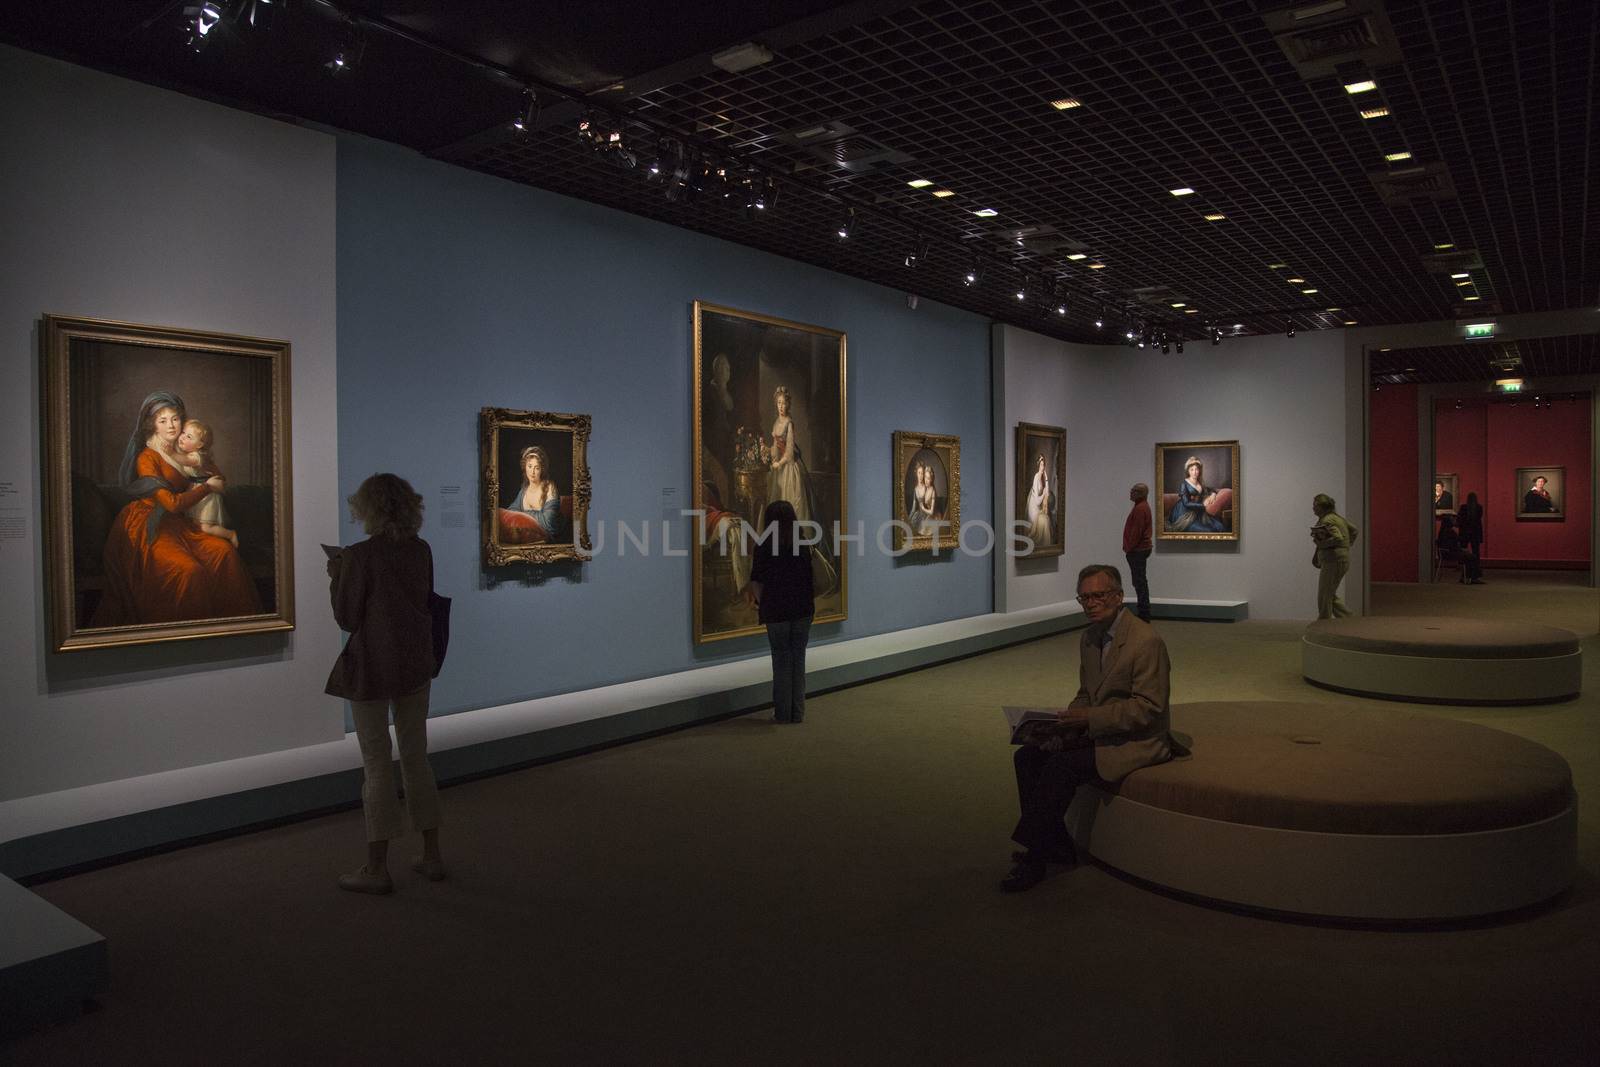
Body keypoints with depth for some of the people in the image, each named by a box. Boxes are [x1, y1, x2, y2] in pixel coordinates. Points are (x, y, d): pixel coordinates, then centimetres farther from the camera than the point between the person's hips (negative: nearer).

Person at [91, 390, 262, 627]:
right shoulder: (146, 458, -9)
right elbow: (172, 503, -15)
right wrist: (207, 487, -5)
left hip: (177, 524, 7)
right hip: (148, 529, -7)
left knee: (225, 551, -20)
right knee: (189, 570, -33)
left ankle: (233, 621, -18)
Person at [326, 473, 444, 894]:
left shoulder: (360, 556, -16)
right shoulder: (421, 550, -1)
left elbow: (347, 618, -12)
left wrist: (337, 576, 2)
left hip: (372, 669, -5)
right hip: (416, 665, 5)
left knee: (377, 764, 4)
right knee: (416, 757, 14)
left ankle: (377, 868, 13)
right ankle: (431, 855, 22)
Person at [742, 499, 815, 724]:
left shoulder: (764, 548, -9)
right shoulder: (805, 545, -2)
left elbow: (756, 583, -6)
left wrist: (760, 604, 11)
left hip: (776, 612, -2)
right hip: (803, 610, 2)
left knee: (781, 660, 8)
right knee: (798, 659, 9)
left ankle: (783, 712, 11)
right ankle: (798, 712, 12)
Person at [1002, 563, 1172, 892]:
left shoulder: (1146, 642, -19)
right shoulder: (1090, 637, 8)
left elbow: (1148, 708, -21)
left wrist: (1090, 718, -26)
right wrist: (1068, 720, -4)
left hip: (1137, 741, -8)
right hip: (1096, 731, 9)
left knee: (1061, 766, -26)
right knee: (1028, 755, -9)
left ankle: (1034, 859, -13)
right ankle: (1056, 846, -2)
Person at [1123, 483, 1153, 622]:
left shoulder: (1140, 509, -18)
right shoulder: (1143, 506, 15)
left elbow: (1136, 532, -21)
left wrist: (1129, 548, -13)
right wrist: (1129, 547, 17)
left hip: (1137, 551, -11)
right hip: (1141, 549, 11)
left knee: (1139, 582, -8)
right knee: (1140, 582, 14)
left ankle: (1144, 614, -5)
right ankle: (1144, 614, 20)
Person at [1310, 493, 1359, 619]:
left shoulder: (1327, 521, -16)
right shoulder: (1337, 517, 14)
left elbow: (1338, 538, -29)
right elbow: (1354, 531, 23)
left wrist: (1321, 544, -18)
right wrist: (1347, 546, 23)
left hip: (1333, 561, -10)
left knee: (1324, 597, -1)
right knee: (1330, 595, 17)